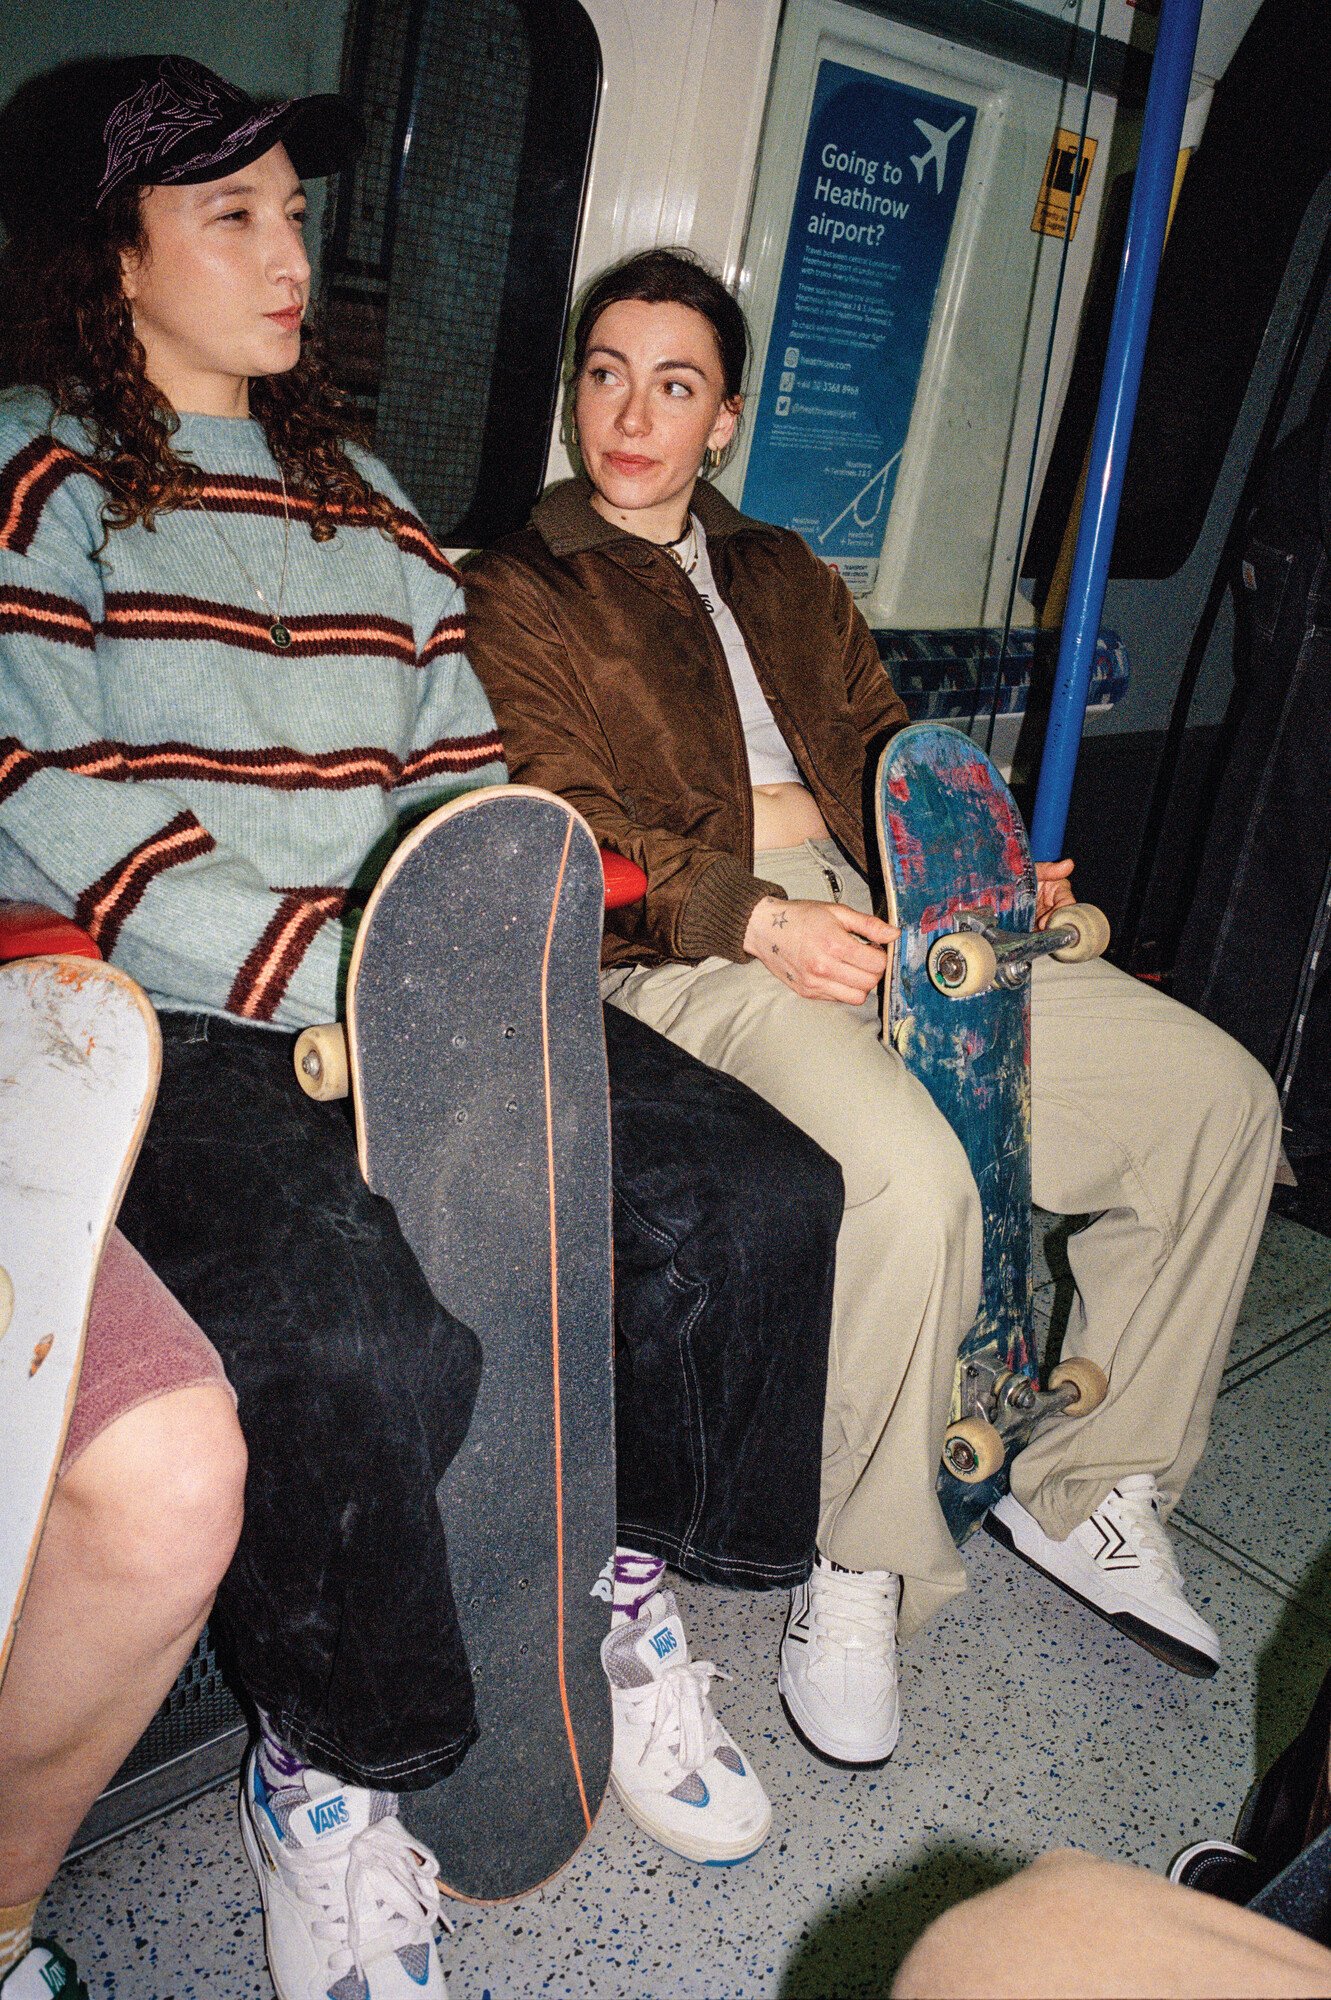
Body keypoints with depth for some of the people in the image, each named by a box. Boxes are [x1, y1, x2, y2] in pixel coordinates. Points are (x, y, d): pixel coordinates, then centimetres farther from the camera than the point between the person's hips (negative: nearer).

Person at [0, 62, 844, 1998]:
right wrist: (347, 981, -19)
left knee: (759, 1187, -11)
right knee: (367, 1329, -32)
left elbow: (465, 778, 16)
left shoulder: (351, 490, 22)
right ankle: (322, 1781, -2)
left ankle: (632, 1596, 11)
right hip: (171, 1026, -6)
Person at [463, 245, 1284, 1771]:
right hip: (693, 951, -6)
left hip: (882, 915, 7)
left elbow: (888, 743, 22)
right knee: (912, 1176, -34)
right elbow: (566, 826, -5)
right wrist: (756, 918, -21)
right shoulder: (516, 592, 10)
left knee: (1219, 1092, -4)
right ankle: (859, 1567, -8)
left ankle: (1089, 1486, 8)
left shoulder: (784, 574, 28)